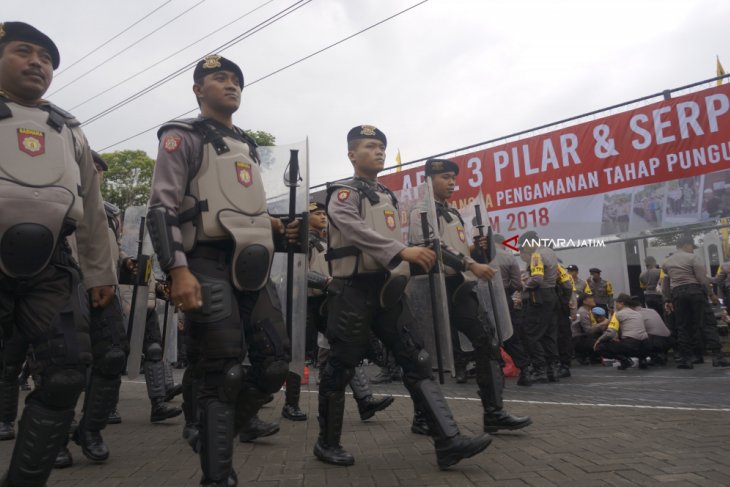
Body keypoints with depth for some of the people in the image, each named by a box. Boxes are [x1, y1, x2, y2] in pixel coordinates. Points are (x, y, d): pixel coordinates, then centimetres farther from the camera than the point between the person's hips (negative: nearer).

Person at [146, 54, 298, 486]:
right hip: (209, 266, -7)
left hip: (254, 267, 7)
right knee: (220, 374, -8)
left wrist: (274, 228, 12)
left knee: (276, 362, 3)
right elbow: (162, 209, -8)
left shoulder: (249, 146, 26)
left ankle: (215, 427, 25)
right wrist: (179, 270, -21)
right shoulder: (183, 137, 4)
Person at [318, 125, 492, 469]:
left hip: (388, 290, 7)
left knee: (417, 361, -2)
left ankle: (448, 442, -2)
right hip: (353, 290, -6)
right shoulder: (343, 193, -3)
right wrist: (403, 251, -31)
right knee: (340, 369, 2)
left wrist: (402, 273, 12)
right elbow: (356, 230, -22)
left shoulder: (389, 197, 21)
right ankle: (327, 443, 19)